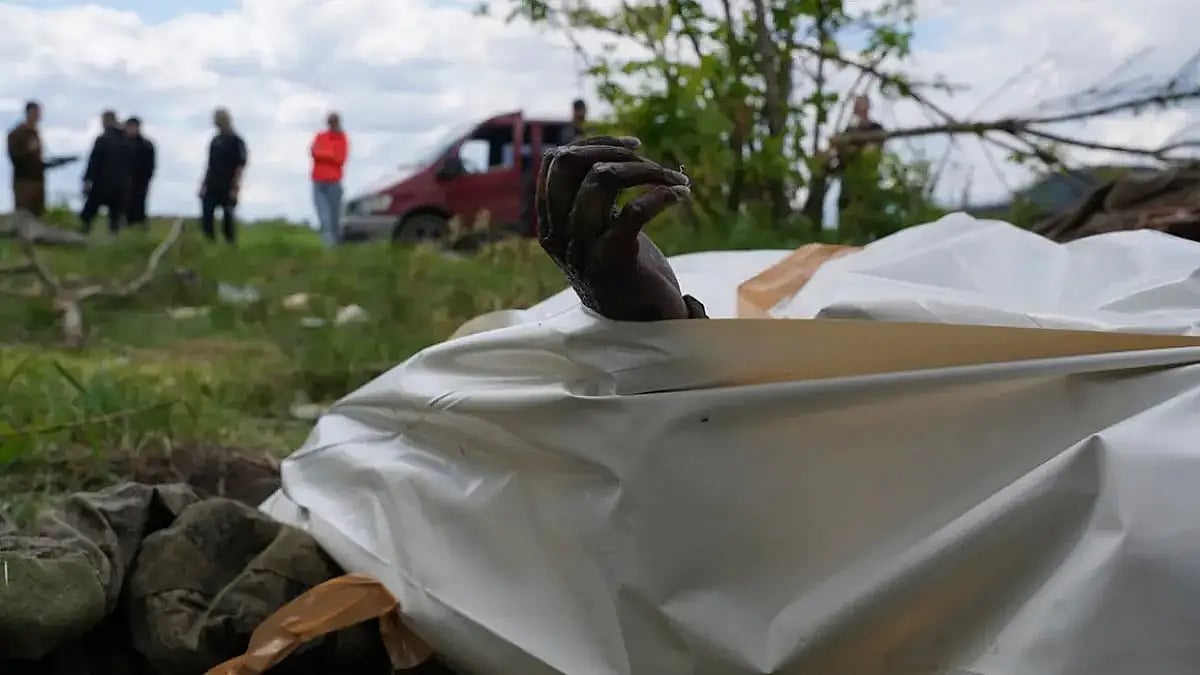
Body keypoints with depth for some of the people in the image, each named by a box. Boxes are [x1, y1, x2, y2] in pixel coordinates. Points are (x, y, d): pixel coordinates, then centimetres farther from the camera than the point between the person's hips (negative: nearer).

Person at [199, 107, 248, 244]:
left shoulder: (236, 140, -6)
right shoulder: (215, 140, 14)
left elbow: (241, 165, -11)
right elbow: (211, 164, 19)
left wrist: (235, 187, -17)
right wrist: (204, 184, 14)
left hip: (227, 188, -6)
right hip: (212, 187, 6)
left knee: (227, 220, 0)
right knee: (206, 220, 0)